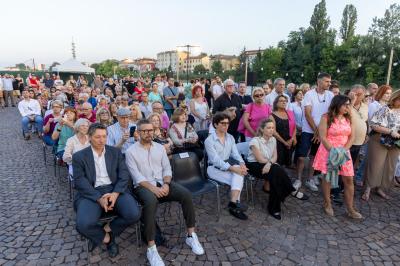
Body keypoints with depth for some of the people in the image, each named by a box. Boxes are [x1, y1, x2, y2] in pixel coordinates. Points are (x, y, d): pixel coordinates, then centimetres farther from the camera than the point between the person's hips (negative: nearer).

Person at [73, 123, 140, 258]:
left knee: (134, 214, -24)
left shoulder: (116, 152, 11)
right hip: (91, 194, -1)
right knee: (83, 224, -29)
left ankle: (107, 229, 6)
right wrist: (99, 198, -17)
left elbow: (124, 175, 3)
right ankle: (106, 237, 4)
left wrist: (115, 193, -15)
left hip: (114, 190, 2)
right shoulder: (79, 156, 5)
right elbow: (79, 181, -4)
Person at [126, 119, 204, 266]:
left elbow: (167, 168, 8)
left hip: (162, 183, 4)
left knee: (186, 194, -21)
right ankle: (151, 248, -26)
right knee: (151, 201, -38)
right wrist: (152, 188, -23)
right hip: (143, 185, -4)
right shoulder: (131, 151, 0)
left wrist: (166, 184, -12)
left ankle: (191, 235, -7)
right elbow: (137, 176, -10)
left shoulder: (160, 147, 12)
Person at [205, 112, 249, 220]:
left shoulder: (230, 138, 8)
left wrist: (241, 164, -21)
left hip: (228, 165, 5)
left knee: (239, 172, -29)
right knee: (238, 179, -27)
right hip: (214, 168, -5)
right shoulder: (209, 140, -13)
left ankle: (233, 202, -29)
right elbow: (216, 160, -22)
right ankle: (235, 203, -18)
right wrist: (233, 168, -32)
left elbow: (235, 153, 2)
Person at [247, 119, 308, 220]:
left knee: (276, 177, -29)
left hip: (269, 166, 6)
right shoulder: (255, 141, -16)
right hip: (254, 165, -6)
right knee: (277, 171, -32)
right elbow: (260, 159, -17)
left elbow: (275, 156, -1)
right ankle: (292, 191, -13)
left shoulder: (273, 139, 5)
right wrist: (272, 162, -11)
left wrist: (269, 163, -23)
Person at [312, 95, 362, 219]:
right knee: (327, 178, 6)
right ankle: (327, 204, 22)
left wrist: (344, 150, -10)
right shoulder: (326, 118, -10)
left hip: (344, 152, 5)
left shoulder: (348, 118, 6)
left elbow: (351, 137, 3)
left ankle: (350, 209, 17)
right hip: (328, 151, -5)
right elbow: (323, 138, -14)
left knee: (349, 180, 5)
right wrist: (334, 152, -17)